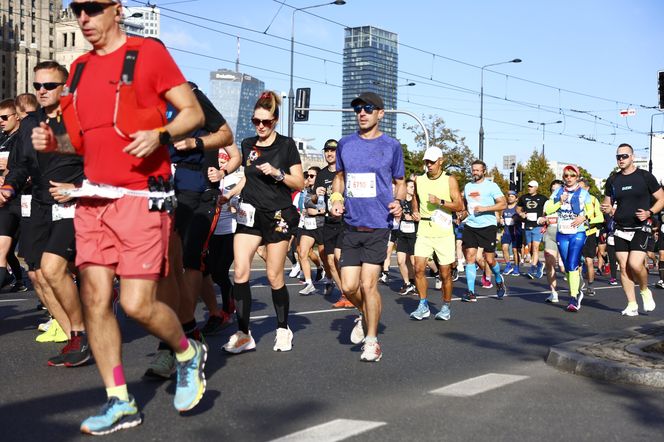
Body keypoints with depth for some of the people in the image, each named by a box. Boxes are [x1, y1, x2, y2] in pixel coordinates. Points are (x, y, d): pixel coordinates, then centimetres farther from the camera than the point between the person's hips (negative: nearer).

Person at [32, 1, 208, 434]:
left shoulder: (149, 53, -3)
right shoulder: (80, 68, 15)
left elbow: (194, 112, -3)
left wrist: (159, 133, -21)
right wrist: (55, 142, 3)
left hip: (141, 197, -6)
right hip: (93, 199, 6)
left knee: (137, 304, -9)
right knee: (95, 298, 1)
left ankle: (189, 354, 21)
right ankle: (120, 402, 12)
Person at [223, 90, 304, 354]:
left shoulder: (286, 145, -2)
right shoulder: (247, 145, 10)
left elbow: (299, 183, -1)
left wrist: (278, 173, -16)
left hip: (278, 215, -3)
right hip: (250, 213, 3)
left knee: (274, 277, 1)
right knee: (240, 272, -11)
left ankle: (283, 329, 20)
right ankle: (243, 334, -6)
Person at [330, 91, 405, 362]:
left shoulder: (391, 146, 1)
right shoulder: (345, 144, 9)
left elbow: (400, 183, 10)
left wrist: (398, 202, -11)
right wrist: (337, 198, 2)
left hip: (378, 226, -3)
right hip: (351, 225, 3)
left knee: (368, 284, -7)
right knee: (349, 286, 1)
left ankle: (372, 341, 10)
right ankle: (365, 316, 34)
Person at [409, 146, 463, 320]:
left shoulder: (450, 180, -1)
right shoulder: (419, 180, 8)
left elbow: (459, 206, -5)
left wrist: (440, 202, -17)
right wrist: (415, 211, 7)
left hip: (444, 233, -2)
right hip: (423, 232, 2)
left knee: (445, 273, 3)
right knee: (418, 268, -10)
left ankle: (446, 307, 20)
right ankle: (423, 306, 3)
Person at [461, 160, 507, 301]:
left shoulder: (491, 185, -3)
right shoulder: (467, 186, 14)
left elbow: (503, 204, -11)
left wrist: (484, 208, -18)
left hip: (488, 226, -4)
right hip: (470, 226, 4)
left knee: (490, 259, 0)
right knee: (470, 257, -6)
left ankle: (499, 280, 32)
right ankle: (471, 292, -4)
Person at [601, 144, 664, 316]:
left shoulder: (645, 177, -2)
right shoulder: (612, 180, 9)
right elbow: (607, 203, 18)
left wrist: (649, 212, -14)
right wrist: (607, 208, -6)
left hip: (640, 229, -4)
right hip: (620, 229, 4)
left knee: (635, 264, -18)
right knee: (623, 267, 1)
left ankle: (645, 291, 11)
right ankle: (632, 305, 10)